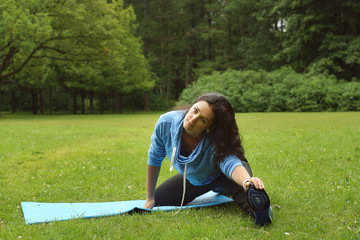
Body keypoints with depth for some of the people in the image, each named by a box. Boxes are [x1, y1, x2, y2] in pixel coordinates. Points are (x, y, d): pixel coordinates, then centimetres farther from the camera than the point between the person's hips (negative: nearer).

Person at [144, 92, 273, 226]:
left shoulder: (215, 142, -38)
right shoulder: (166, 123, -28)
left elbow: (231, 163, -56)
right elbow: (154, 159, -13)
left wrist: (247, 182, -80)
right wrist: (150, 198, -6)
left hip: (221, 175, -6)